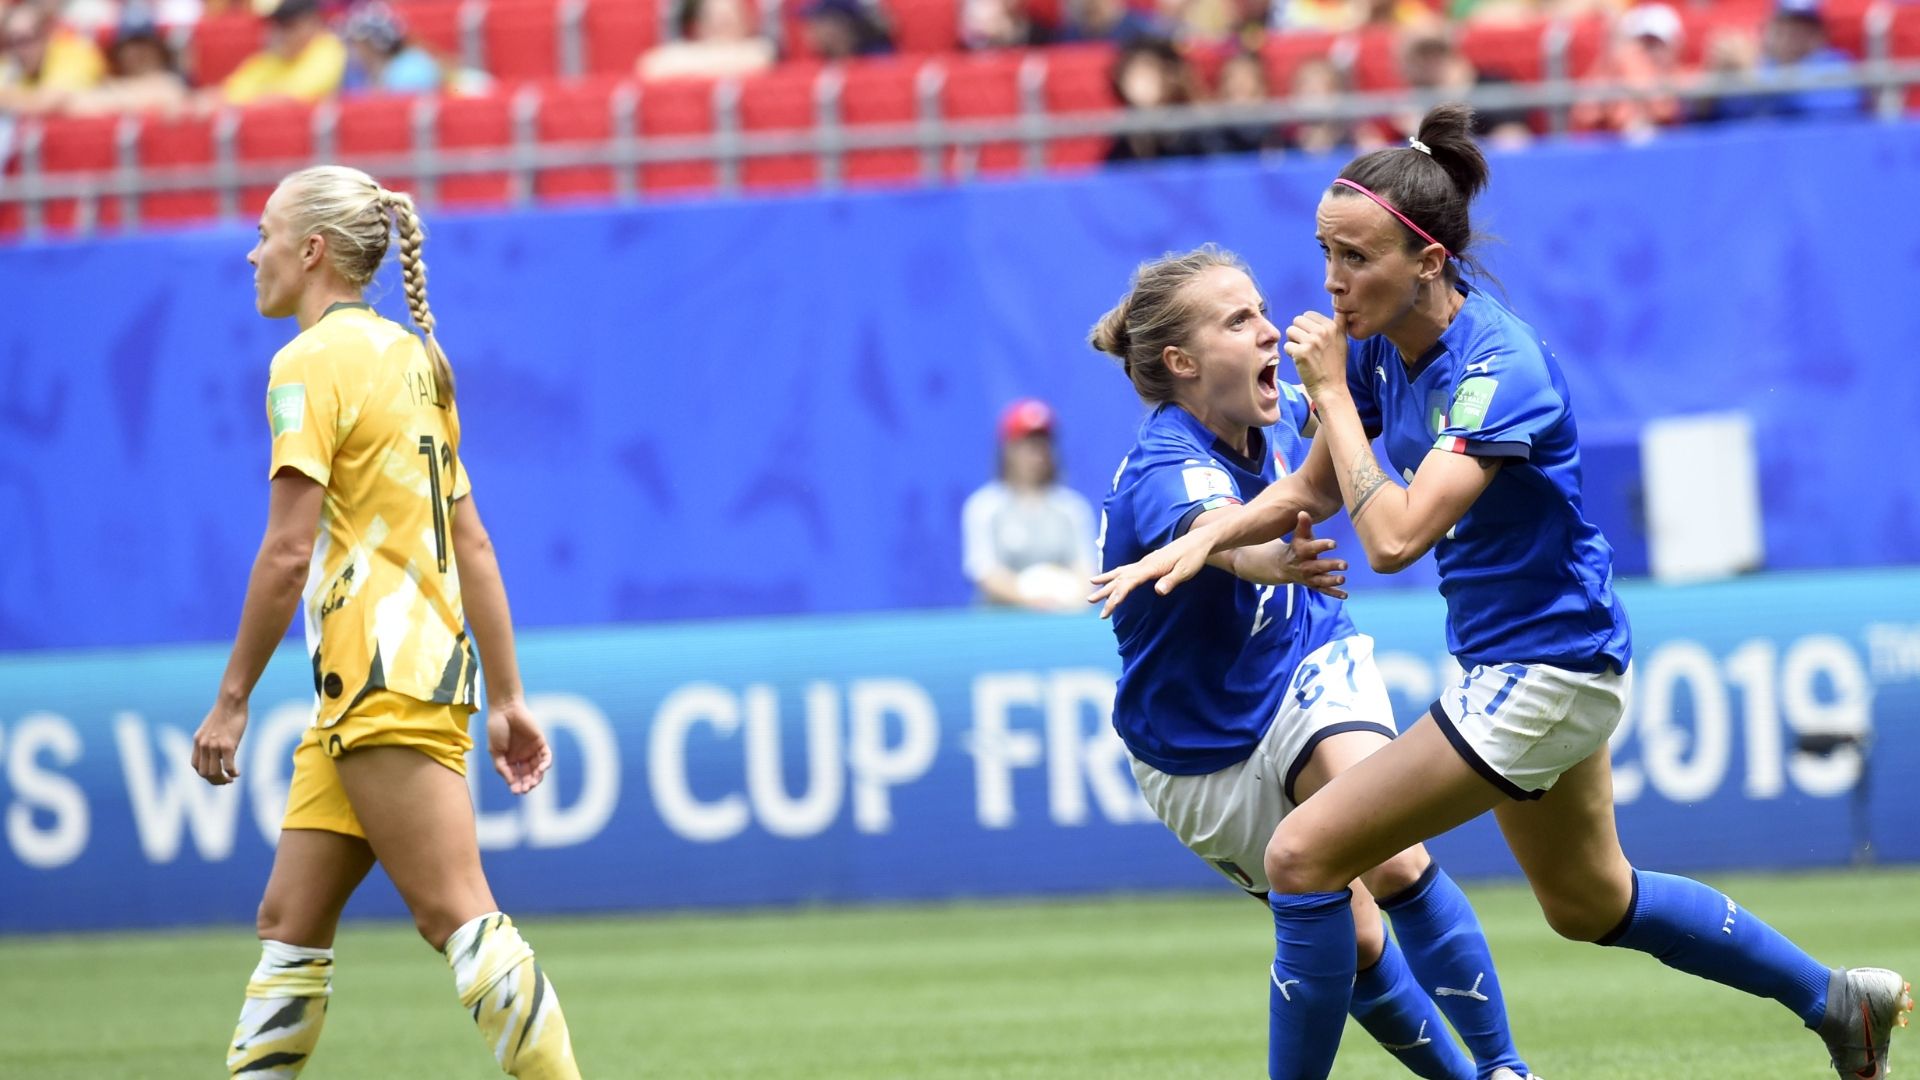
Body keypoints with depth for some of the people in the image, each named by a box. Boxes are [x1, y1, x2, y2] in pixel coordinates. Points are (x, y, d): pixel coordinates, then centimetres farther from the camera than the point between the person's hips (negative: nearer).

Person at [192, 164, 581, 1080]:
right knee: (290, 924, 9)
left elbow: (288, 551, -15)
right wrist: (506, 697, 19)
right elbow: (471, 543, 18)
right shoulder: (408, 356, 18)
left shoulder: (313, 361, -8)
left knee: (457, 916, -12)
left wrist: (232, 699, -10)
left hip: (383, 677, -9)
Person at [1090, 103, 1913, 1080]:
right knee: (1588, 905, 26)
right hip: (1525, 661, 10)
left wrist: (1330, 392, -27)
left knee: (1304, 856, -14)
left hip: (1544, 672, -10)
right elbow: (1314, 490, 14)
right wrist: (1203, 537, -3)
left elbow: (1394, 536, -35)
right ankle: (1838, 1000, 40)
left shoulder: (1498, 368, -26)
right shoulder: (1381, 347, -2)